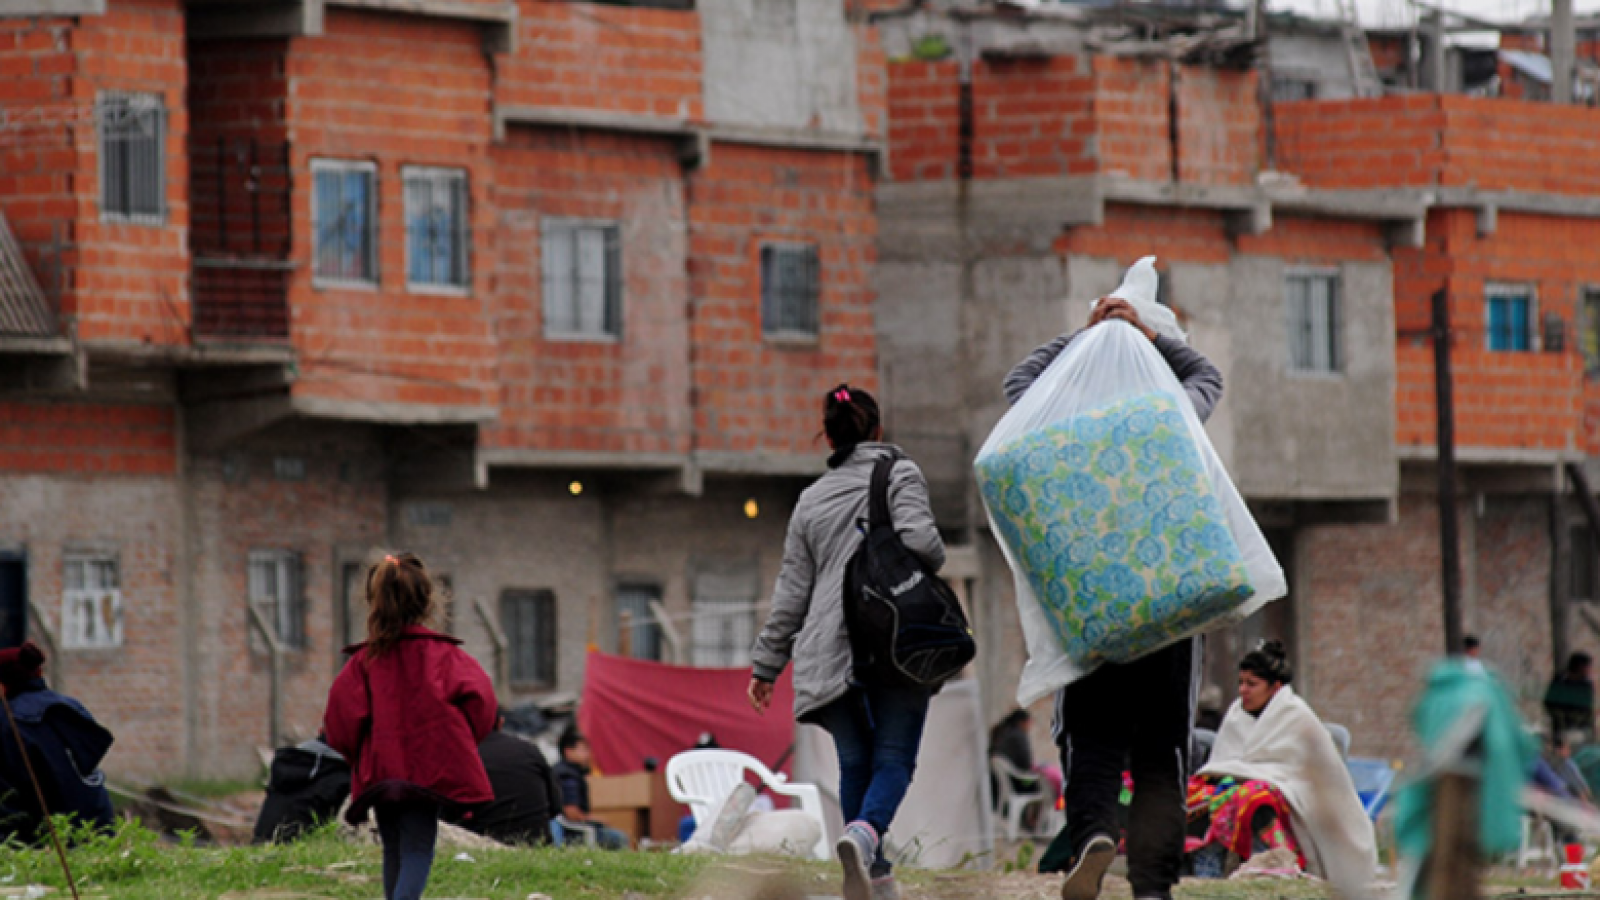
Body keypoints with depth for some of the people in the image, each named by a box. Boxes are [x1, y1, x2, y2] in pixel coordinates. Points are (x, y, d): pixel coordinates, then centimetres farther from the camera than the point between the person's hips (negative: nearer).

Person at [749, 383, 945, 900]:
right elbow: (919, 539, -13)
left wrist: (766, 664, 19)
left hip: (831, 652, 4)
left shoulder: (811, 499, 17)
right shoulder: (900, 475, 4)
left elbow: (792, 592, 15)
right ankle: (865, 834, -33)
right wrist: (932, 568, 11)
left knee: (854, 761, 11)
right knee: (894, 756, -5)